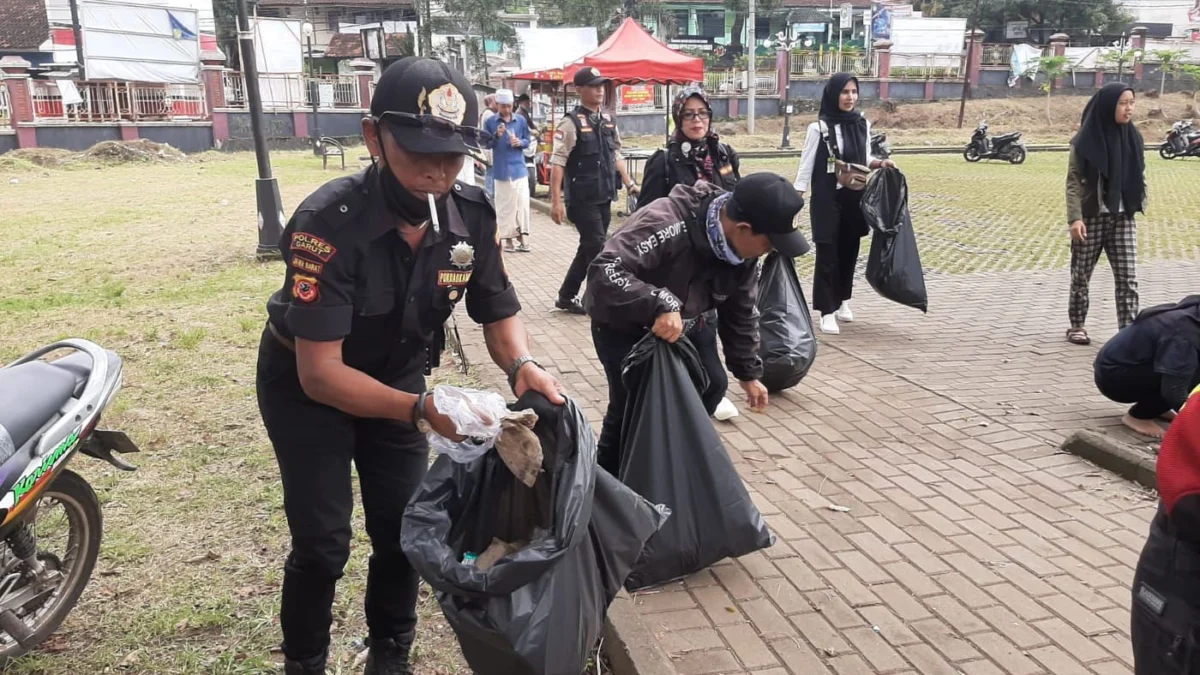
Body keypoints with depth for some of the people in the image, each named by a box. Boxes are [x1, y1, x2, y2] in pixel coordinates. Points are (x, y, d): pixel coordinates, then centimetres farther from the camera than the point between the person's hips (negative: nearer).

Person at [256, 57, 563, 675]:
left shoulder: (472, 215, -19)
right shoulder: (327, 222, -34)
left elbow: (497, 311, -6)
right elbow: (321, 372, -35)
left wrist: (521, 365, -28)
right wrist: (422, 411, -47)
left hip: (396, 376, 4)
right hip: (306, 384, -4)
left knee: (403, 530, 6)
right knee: (322, 545, -3)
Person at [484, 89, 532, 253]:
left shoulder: (520, 120, 5)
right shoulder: (490, 122, -1)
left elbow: (527, 141, 10)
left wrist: (520, 142, -11)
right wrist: (496, 136, -18)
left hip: (519, 167, 2)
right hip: (501, 169, -2)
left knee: (522, 202, 0)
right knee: (505, 204, 2)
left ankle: (521, 237, 7)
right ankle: (508, 238, 9)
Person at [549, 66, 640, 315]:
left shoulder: (608, 120, 11)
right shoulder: (571, 123, -11)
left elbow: (616, 155, 20)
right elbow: (557, 162, -15)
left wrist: (629, 183, 12)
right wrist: (556, 200, -21)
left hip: (604, 198, 7)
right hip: (582, 199, -7)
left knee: (588, 248, 13)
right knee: (597, 248, -6)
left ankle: (566, 296, 26)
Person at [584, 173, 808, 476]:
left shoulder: (742, 247, -13)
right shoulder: (665, 224, -39)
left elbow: (741, 312, 2)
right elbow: (603, 271, -44)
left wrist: (748, 372, 7)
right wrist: (660, 304, -54)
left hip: (687, 320, 7)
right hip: (623, 323, -7)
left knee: (712, 384, 1)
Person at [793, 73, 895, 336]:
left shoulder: (863, 125, 4)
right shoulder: (819, 128, -10)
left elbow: (865, 160, 15)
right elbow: (806, 167, -7)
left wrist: (880, 163, -5)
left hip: (855, 199, 5)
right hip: (827, 200, -5)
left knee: (849, 251, 13)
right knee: (827, 255, -2)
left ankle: (843, 301, 29)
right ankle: (827, 311, 3)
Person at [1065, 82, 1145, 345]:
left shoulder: (1132, 137, 5)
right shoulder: (1085, 140, -8)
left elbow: (1139, 175, 12)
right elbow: (1073, 182, -10)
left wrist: (1139, 203, 2)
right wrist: (1075, 217, -18)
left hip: (1123, 218, 4)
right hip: (1091, 218, -3)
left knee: (1128, 277, -2)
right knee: (1081, 275, 8)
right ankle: (1077, 325, 22)